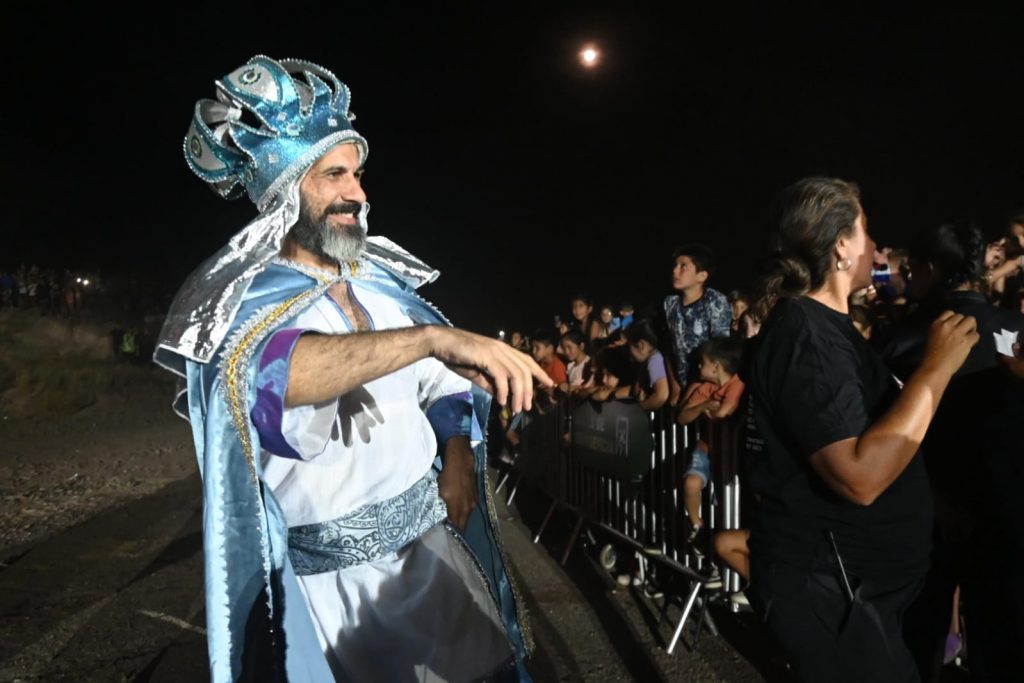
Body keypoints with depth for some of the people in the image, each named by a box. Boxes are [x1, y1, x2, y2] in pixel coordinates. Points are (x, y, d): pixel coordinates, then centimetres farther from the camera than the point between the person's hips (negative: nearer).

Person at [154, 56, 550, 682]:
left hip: (436, 542, 5)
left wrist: (458, 454, -5)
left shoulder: (380, 281, 5)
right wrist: (432, 336, -46)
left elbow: (441, 380, 13)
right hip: (341, 583, -5)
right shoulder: (244, 302, -13)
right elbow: (272, 371, -37)